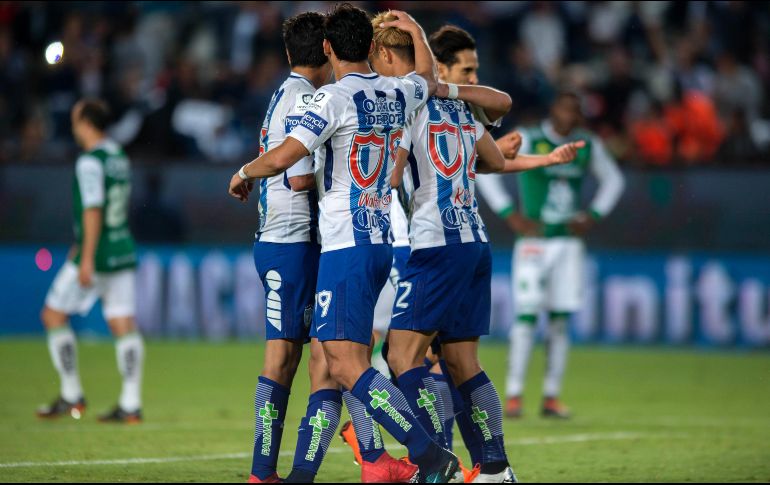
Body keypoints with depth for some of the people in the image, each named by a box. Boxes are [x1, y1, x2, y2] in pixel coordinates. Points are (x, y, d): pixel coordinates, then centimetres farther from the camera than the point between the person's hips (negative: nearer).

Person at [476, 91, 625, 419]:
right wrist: (509, 215, -8)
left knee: (560, 319, 3)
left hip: (568, 242, 4)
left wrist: (592, 217, 9)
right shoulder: (527, 141, -6)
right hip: (534, 241, -4)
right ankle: (513, 395, -7)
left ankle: (551, 397, 8)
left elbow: (613, 180, 22)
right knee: (527, 315, -11)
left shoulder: (587, 146, 7)